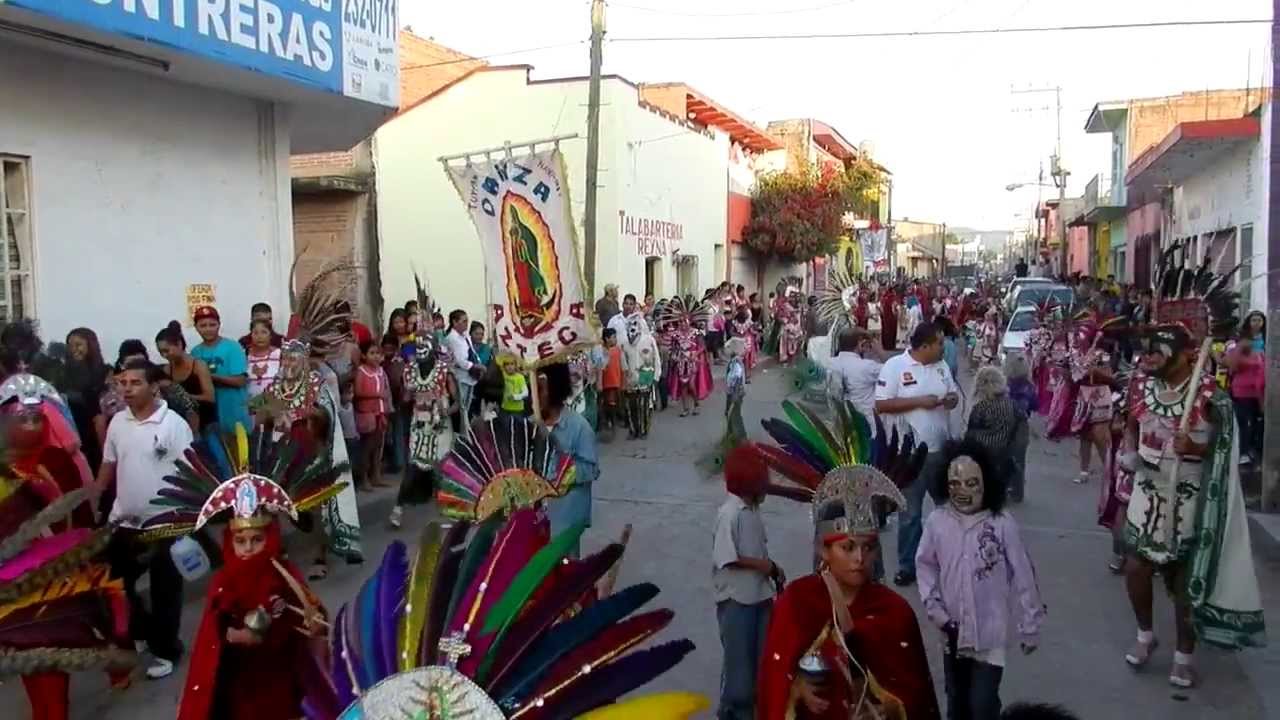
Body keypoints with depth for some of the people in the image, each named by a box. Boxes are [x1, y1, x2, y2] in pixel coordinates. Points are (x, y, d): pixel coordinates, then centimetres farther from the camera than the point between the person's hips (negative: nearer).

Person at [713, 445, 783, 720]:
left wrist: (773, 570, -2)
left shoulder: (753, 510, 6)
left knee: (761, 655, 16)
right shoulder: (729, 513, -20)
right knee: (739, 656, 3)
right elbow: (726, 559, -23)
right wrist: (767, 566, -17)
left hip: (760, 594, 8)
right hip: (736, 598, -8)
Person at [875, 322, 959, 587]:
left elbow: (953, 393, 17)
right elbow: (881, 405, -16)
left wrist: (952, 399, -8)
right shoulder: (894, 366, -12)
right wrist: (919, 401, -21)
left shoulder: (941, 365, 5)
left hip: (943, 449, 5)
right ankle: (907, 566, 19)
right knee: (911, 513, 6)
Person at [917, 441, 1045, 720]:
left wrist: (1030, 627, -3)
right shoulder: (937, 521, -11)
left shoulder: (1002, 524, -18)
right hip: (953, 632, 3)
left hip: (990, 634, -3)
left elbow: (1023, 578, -9)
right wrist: (935, 611, -5)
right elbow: (925, 567, 3)